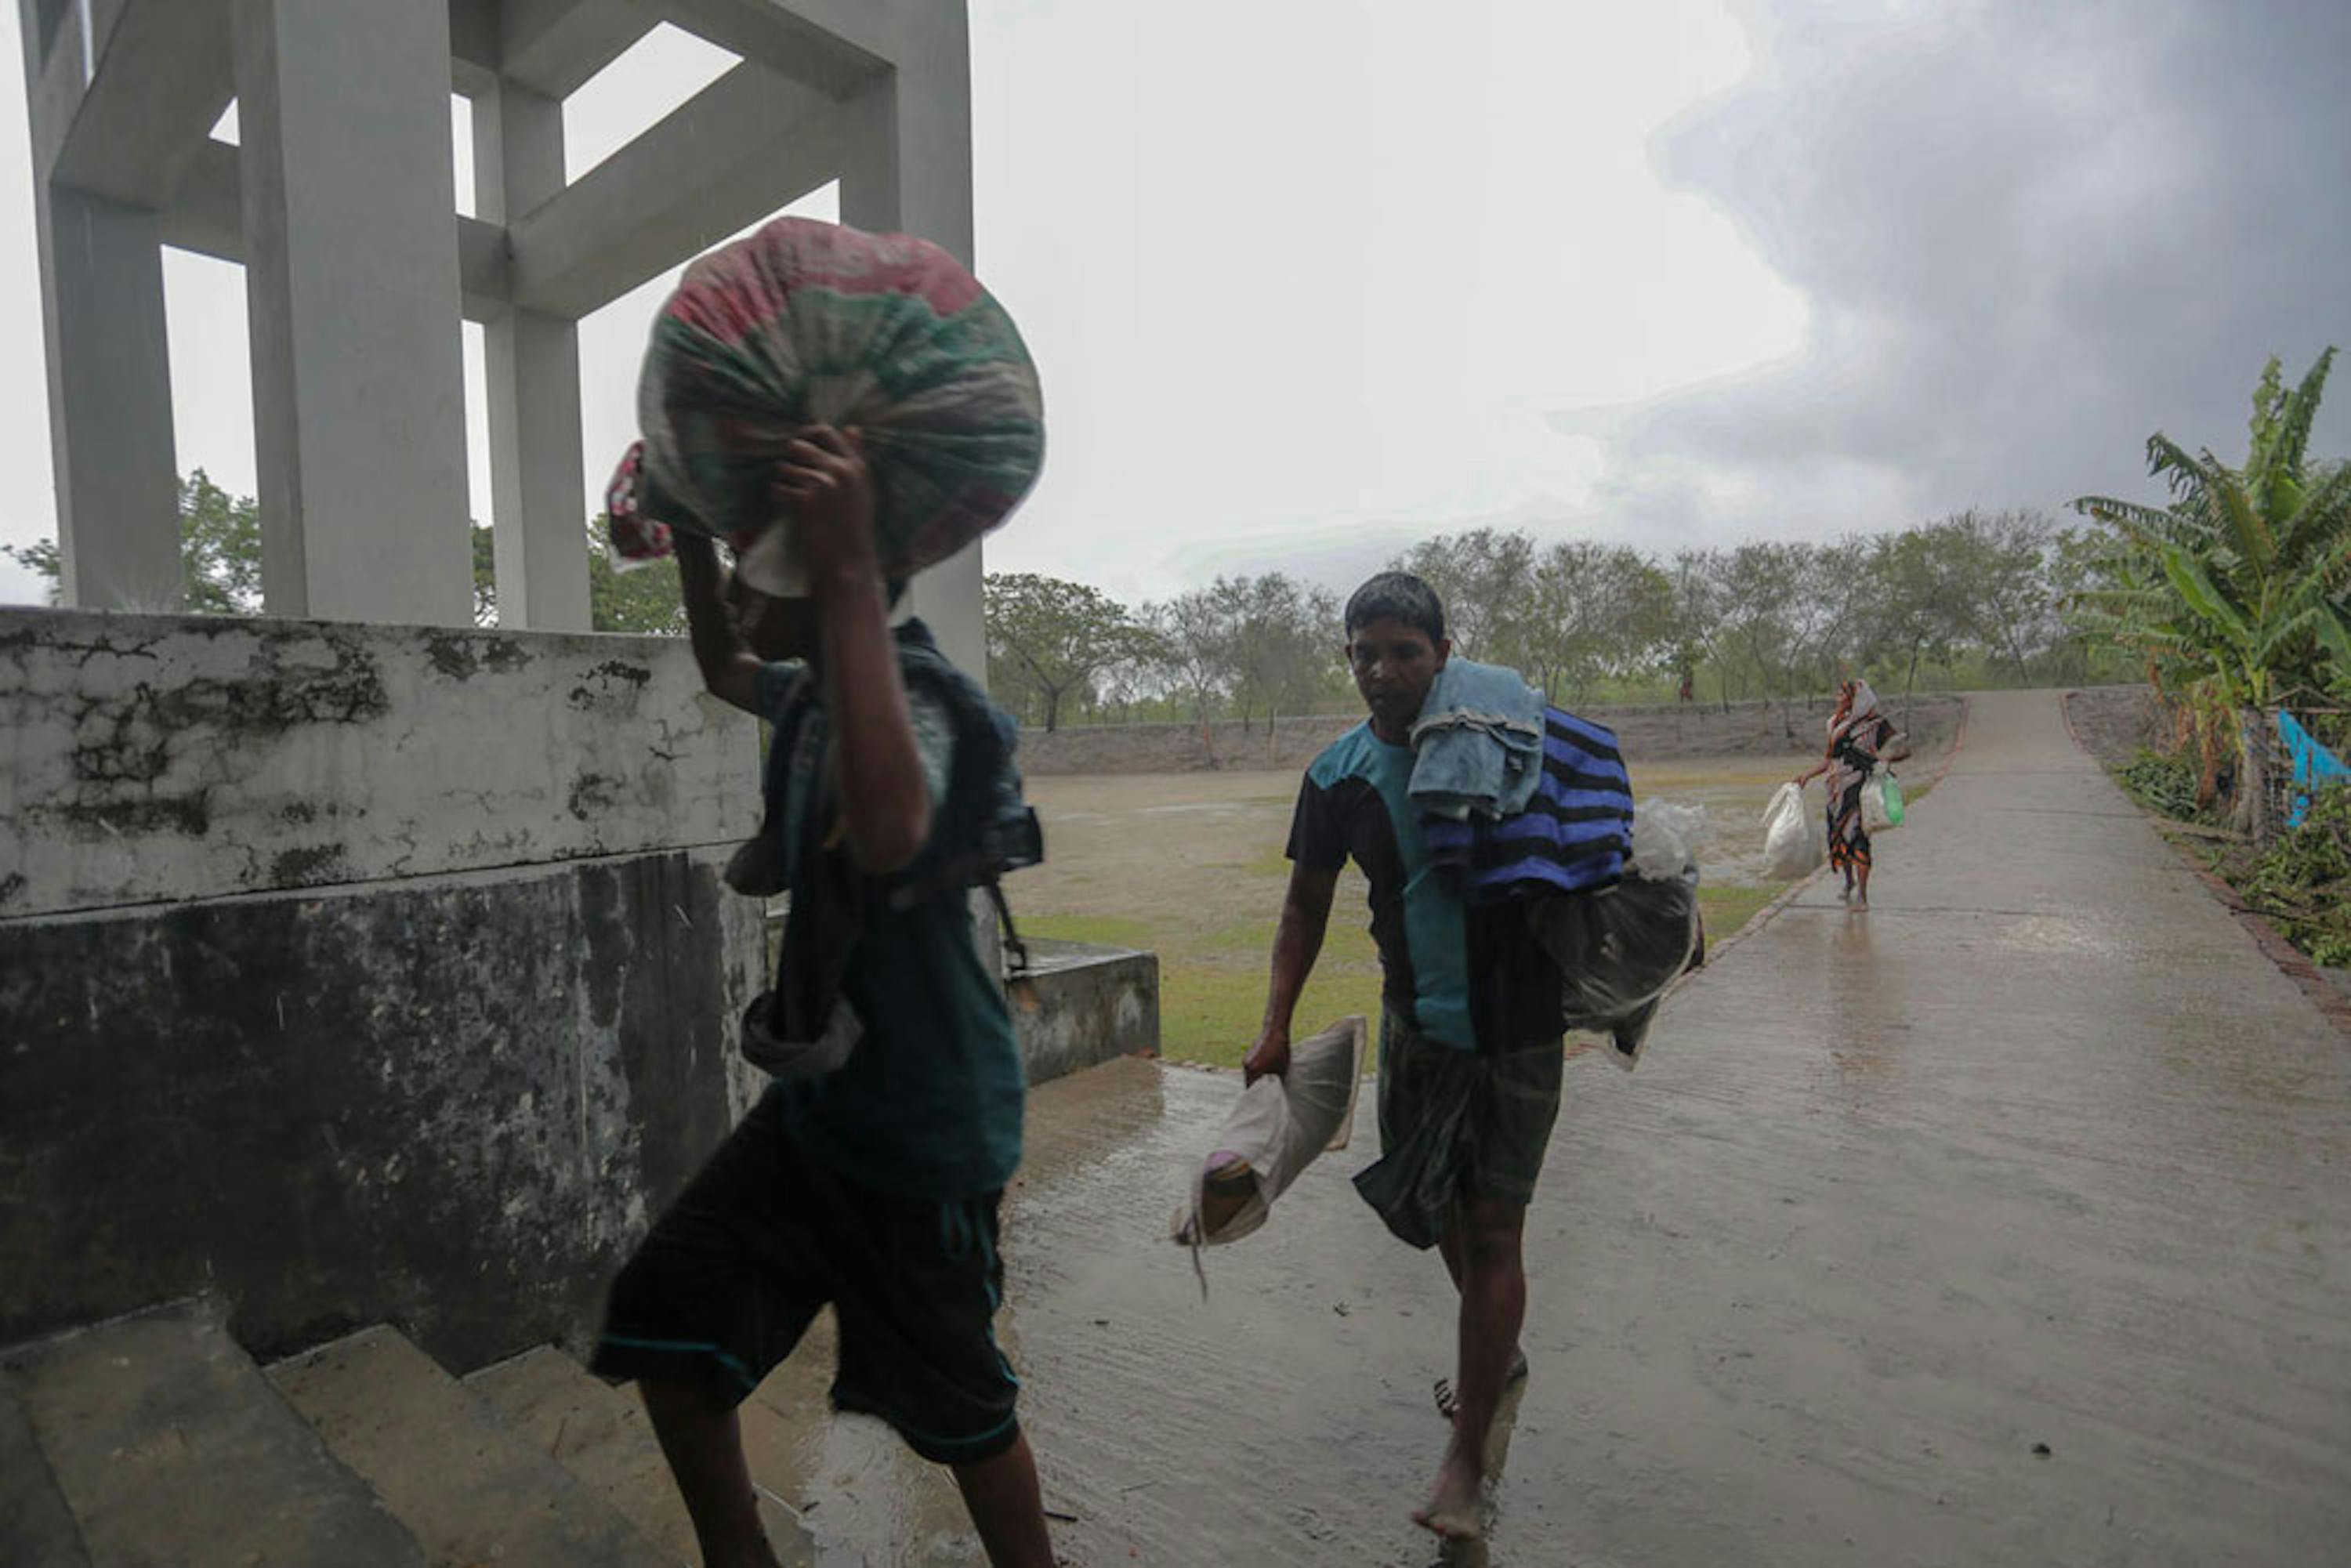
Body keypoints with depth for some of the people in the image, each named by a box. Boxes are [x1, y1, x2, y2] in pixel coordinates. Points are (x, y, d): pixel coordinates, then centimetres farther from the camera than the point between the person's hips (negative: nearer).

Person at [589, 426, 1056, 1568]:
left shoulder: (916, 694, -24)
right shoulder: (815, 691, 6)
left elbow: (887, 831, -48)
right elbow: (725, 669, 28)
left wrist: (848, 574, -46)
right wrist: (690, 532, 13)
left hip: (920, 1128, -9)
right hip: (817, 1099, 9)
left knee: (960, 1409, 10)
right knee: (665, 1325, 13)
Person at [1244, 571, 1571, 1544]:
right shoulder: (1338, 776, -4)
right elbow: (1306, 904, 5)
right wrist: (1275, 1024, 1)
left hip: (1518, 1023, -3)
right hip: (1416, 1023, 4)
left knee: (1493, 1231, 1)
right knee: (1436, 1207, 18)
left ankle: (1466, 1458, 17)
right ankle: (1495, 1351, 48)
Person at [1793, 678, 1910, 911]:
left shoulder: (1876, 724, -2)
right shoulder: (1838, 724, 15)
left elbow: (1904, 747, -6)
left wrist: (1883, 757, -23)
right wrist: (1807, 774, 17)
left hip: (1861, 789, -6)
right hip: (1838, 789, 6)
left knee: (1857, 836, -12)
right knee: (1839, 835, 10)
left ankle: (1862, 895, -10)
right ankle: (1849, 883, 31)